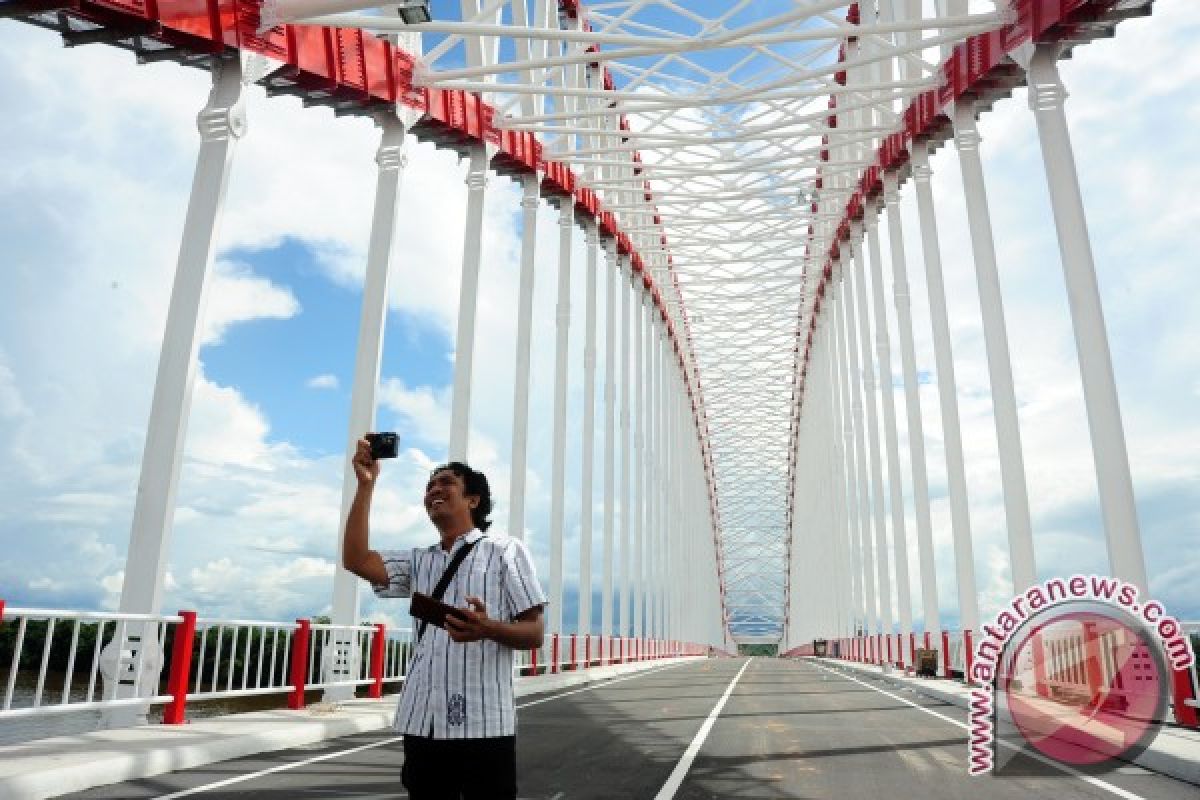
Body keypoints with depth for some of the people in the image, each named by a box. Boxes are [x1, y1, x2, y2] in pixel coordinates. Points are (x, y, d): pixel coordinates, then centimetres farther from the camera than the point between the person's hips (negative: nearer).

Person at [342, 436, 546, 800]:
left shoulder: (506, 550, 2)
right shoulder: (418, 560, 16)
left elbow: (533, 633, -2)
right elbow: (355, 560, 1)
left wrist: (488, 628, -23)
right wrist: (365, 485, 0)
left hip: (484, 725, -4)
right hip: (422, 722, 5)